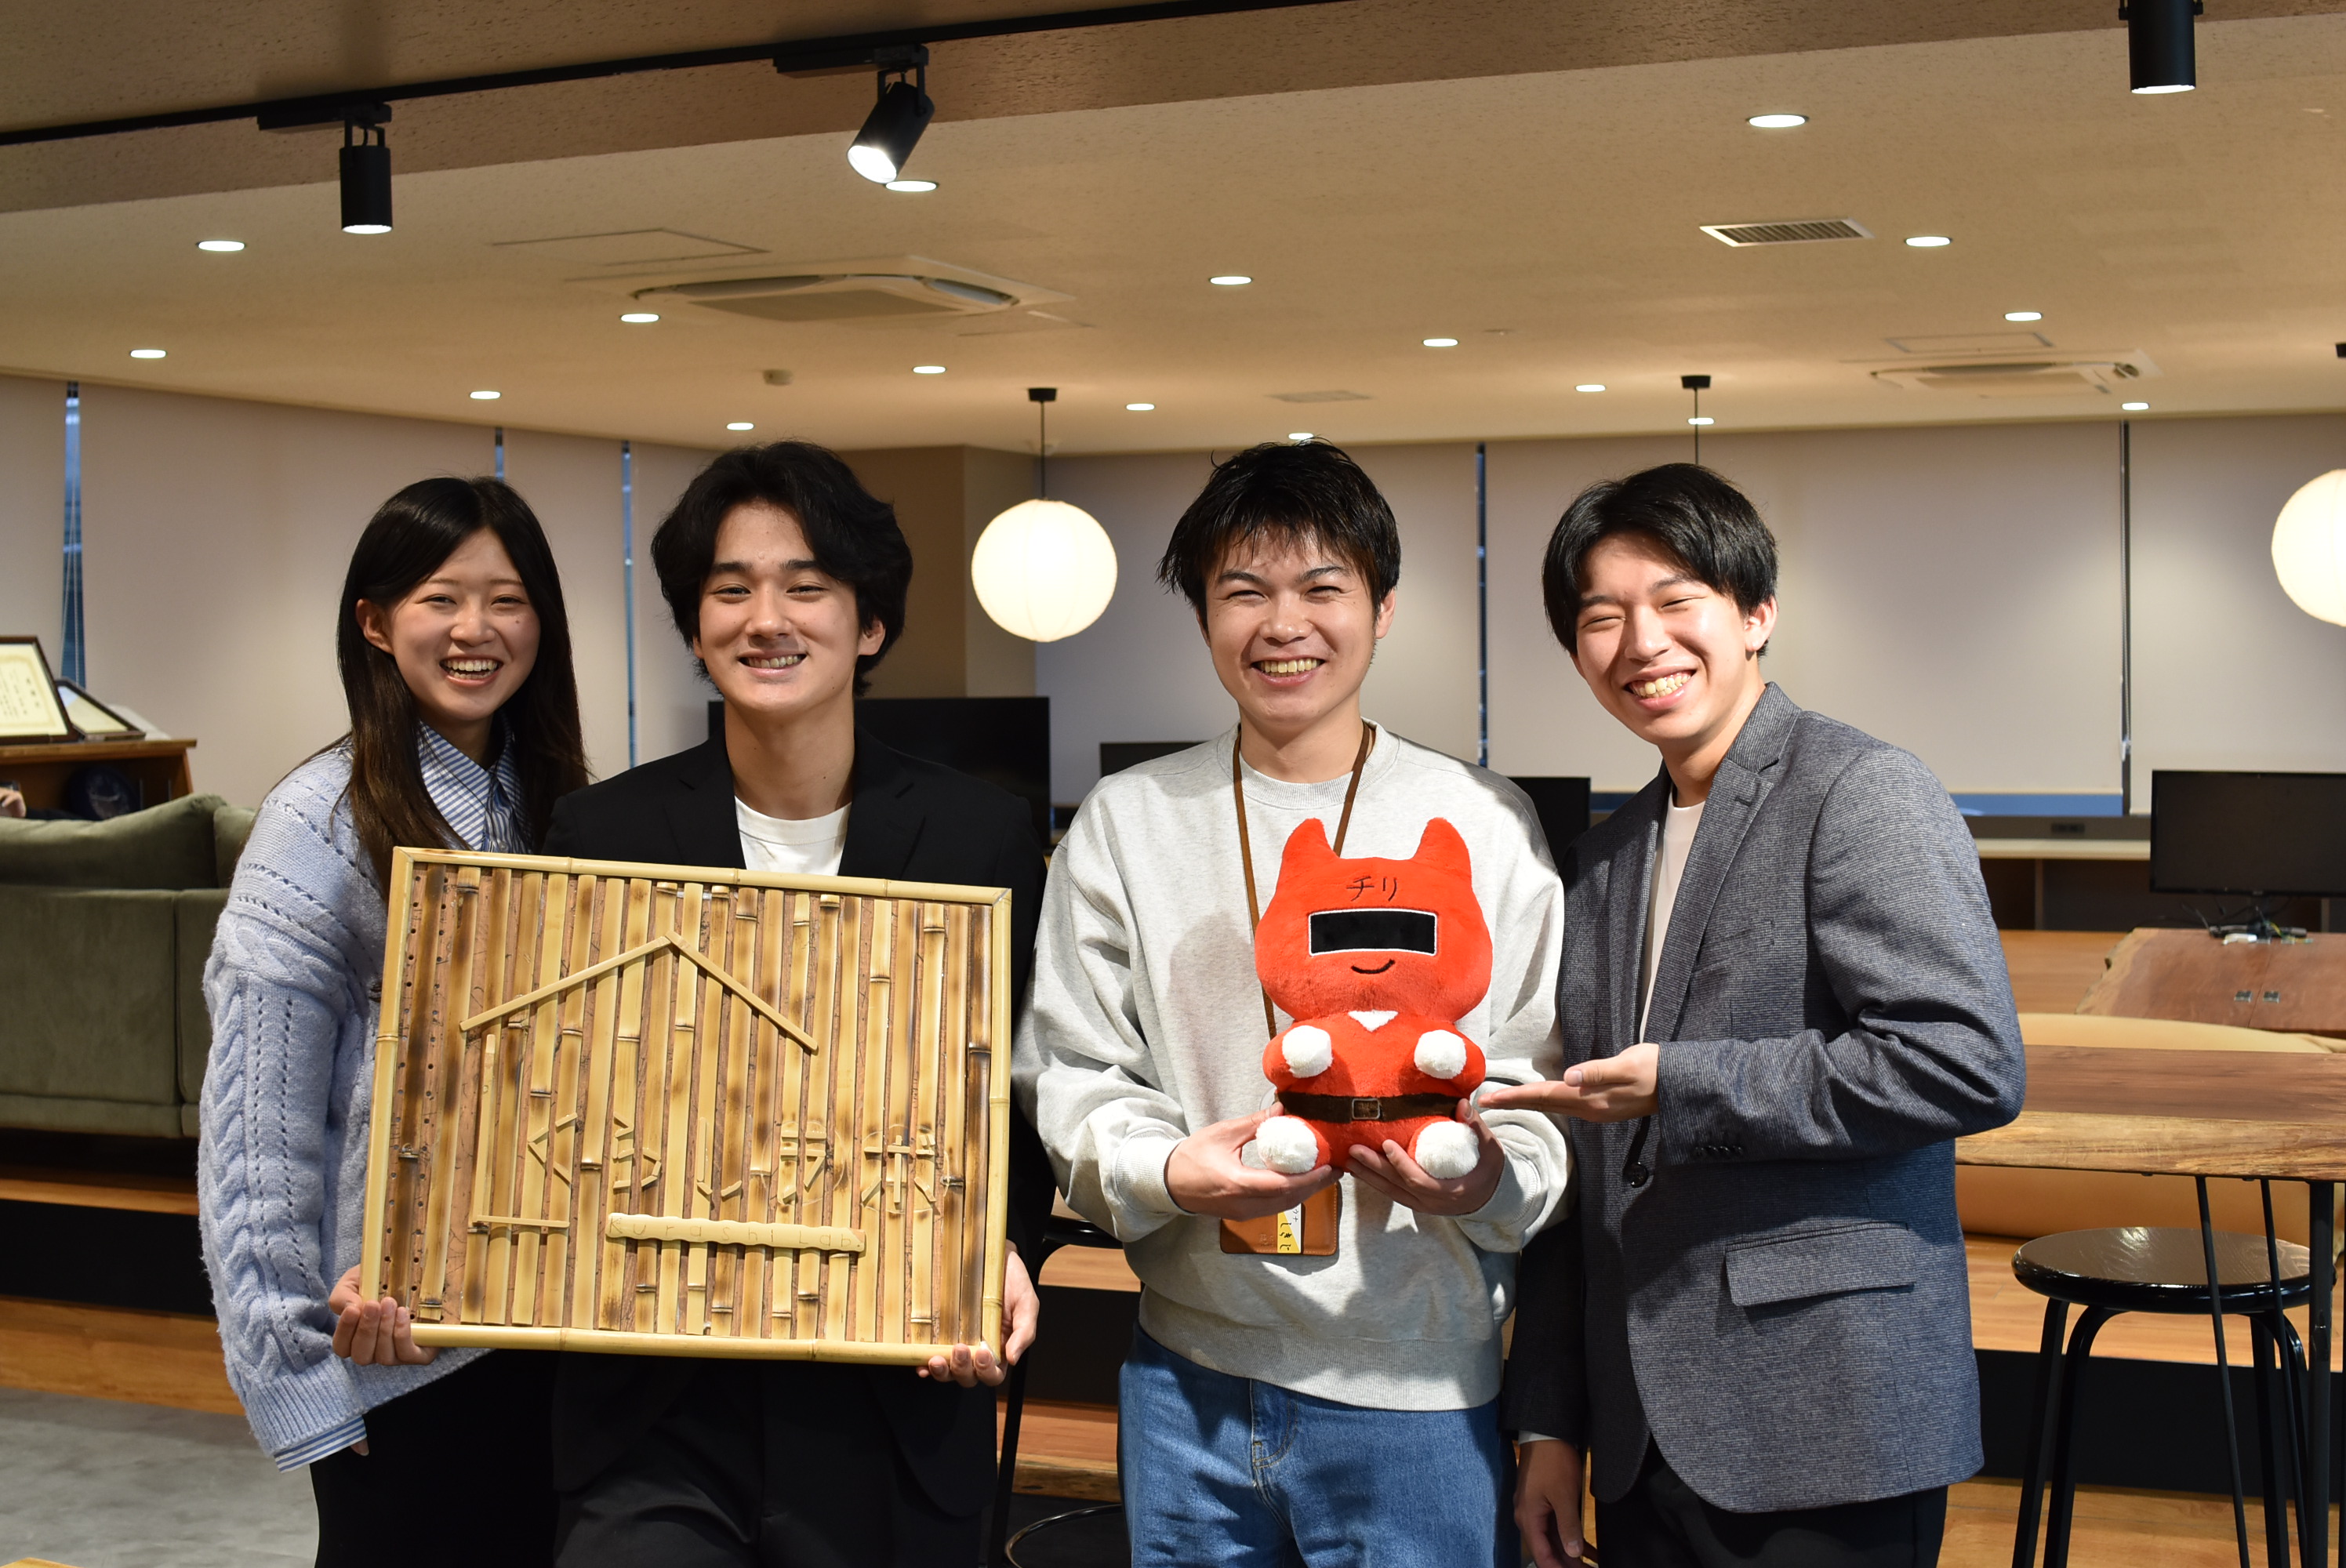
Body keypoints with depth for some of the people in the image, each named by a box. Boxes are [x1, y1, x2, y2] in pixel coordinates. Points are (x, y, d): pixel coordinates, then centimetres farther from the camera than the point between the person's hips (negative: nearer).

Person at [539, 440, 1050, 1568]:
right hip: (652, 1412, 0)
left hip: (893, 1418, 0)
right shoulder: (600, 834, 1)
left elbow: (1024, 1099, 4)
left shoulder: (980, 835, -1)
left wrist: (1000, 1251, -15)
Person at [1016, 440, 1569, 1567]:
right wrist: (1167, 1171, -14)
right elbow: (1068, 1073, 5)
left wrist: (1487, 1179, -19)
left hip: (1415, 1389, -1)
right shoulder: (1122, 825, 5)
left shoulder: (1481, 822, 2)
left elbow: (1539, 1081, 3)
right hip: (1188, 1381, 2)